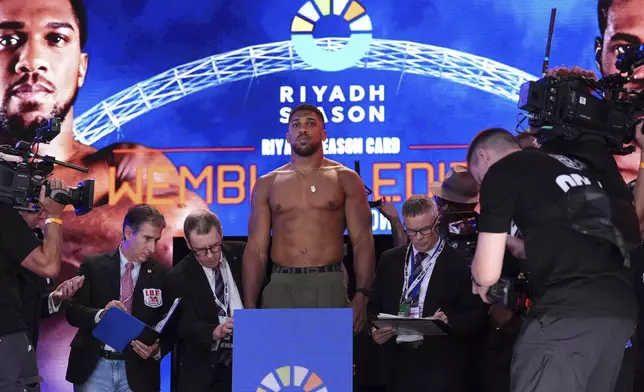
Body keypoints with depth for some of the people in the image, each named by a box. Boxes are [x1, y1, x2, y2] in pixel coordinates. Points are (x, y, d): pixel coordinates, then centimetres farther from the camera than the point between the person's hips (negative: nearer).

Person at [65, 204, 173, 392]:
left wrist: (157, 350, -16)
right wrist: (101, 314, -22)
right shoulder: (93, 265, 1)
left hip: (137, 371, 0)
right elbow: (73, 312, -3)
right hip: (94, 366, 0)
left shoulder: (162, 275, 2)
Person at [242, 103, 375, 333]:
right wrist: (249, 304, -1)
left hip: (330, 286, -1)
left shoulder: (345, 179, 6)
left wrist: (362, 294, -13)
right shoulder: (267, 185, 11)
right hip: (281, 286, 1)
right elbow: (256, 248, 9)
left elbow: (362, 241, 1)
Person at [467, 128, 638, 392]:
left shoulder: (500, 172, 5)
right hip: (621, 309, 8)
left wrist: (479, 282, 24)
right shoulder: (572, 165, 26)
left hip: (566, 312, -8)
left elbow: (488, 273, 2)